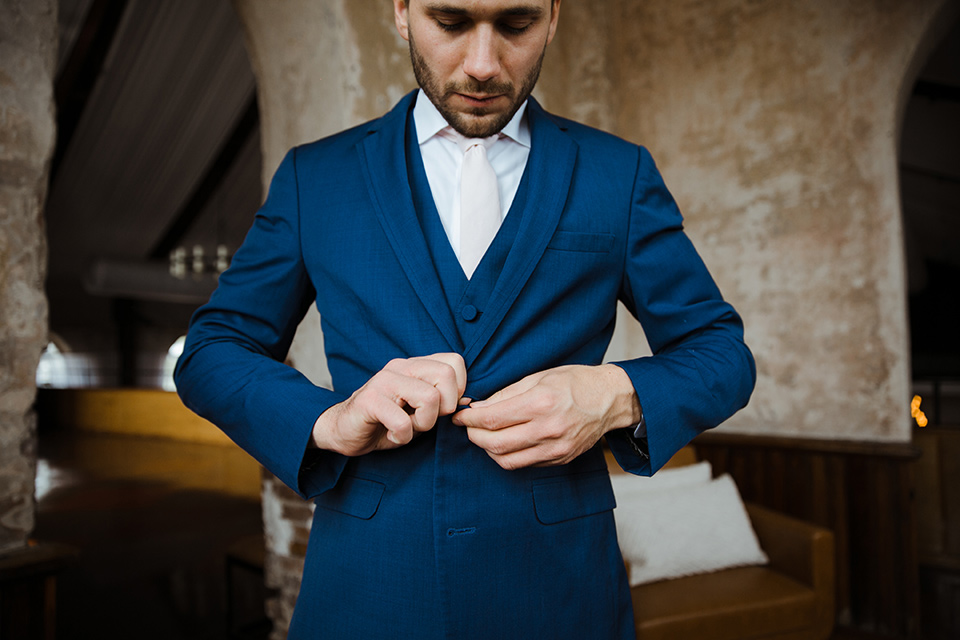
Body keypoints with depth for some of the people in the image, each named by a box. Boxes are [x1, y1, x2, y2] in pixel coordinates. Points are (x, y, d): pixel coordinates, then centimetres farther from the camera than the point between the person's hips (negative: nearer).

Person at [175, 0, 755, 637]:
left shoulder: (621, 174, 1)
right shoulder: (314, 177, 2)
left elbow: (722, 351, 3)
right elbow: (210, 352, 3)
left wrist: (618, 396, -18)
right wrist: (328, 422, -17)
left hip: (558, 586, 1)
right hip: (366, 588, 0)